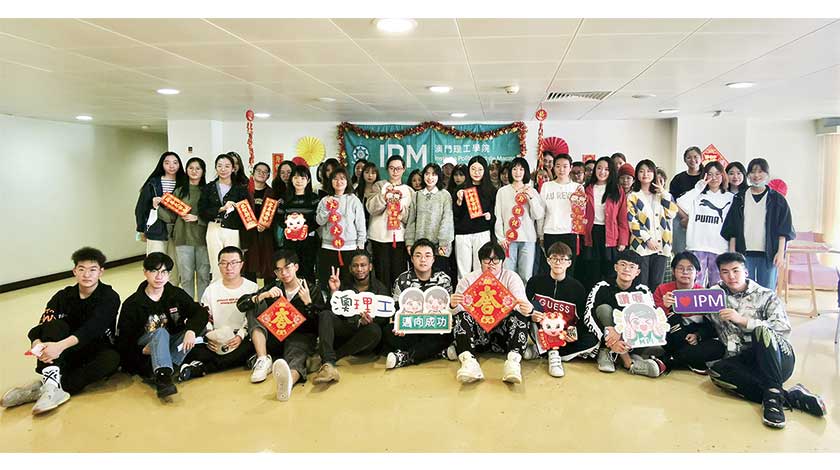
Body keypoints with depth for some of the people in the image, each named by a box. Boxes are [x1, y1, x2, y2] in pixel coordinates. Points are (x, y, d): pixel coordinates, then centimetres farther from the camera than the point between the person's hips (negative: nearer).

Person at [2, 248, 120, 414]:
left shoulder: (110, 297, -11)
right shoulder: (63, 296, 1)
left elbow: (93, 328, -26)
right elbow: (42, 327, -10)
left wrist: (61, 345, -42)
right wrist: (37, 344, -34)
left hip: (96, 352, -2)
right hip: (66, 356, 3)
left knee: (112, 358, -36)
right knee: (55, 324, -23)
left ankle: (42, 387, -33)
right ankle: (52, 385, -41)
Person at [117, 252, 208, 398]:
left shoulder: (177, 294, 4)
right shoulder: (132, 303, -2)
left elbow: (200, 312, -9)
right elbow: (123, 339, -2)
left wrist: (191, 331, -30)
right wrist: (141, 351, -21)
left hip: (172, 346, 3)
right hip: (146, 351, -3)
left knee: (198, 329, -24)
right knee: (161, 332, -33)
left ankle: (160, 373, -34)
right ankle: (163, 376, -54)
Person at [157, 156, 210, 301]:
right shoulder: (179, 191, 7)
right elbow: (171, 217, 6)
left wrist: (197, 218, -11)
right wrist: (158, 207, -8)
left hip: (203, 238, 0)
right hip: (184, 238, 0)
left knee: (204, 275, 3)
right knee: (186, 276, 3)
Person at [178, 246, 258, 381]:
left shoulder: (252, 288, 6)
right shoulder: (211, 290, 14)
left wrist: (240, 336, -17)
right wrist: (209, 337, -9)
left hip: (241, 339, -2)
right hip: (216, 340, 2)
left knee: (250, 348, -38)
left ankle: (201, 368, -34)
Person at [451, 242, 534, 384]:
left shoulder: (511, 277, 6)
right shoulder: (469, 279, 7)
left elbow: (521, 304, -9)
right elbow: (459, 309, -5)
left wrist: (527, 309, -34)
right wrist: (453, 305, -31)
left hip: (503, 331, -1)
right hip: (476, 330, 1)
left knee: (519, 316, -25)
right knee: (461, 316, -24)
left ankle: (513, 360, -39)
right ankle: (468, 361, -40)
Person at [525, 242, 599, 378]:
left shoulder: (577, 288, 0)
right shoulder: (535, 282, -1)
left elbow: (582, 319, 0)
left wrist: (575, 333, -20)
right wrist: (531, 316, -25)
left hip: (565, 337, 1)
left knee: (592, 341, -24)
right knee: (534, 304, -22)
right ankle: (552, 352, -28)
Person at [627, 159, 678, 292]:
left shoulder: (661, 195, 17)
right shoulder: (633, 196, 4)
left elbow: (672, 213, 3)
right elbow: (632, 221, -5)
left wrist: (663, 193, -1)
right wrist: (647, 239, -12)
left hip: (661, 246, 4)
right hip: (641, 246, -4)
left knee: (656, 284, 6)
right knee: (641, 284, -4)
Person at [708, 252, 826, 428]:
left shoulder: (766, 296, 5)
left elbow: (784, 329, -12)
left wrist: (741, 320, -19)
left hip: (779, 357, -2)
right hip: (745, 362, 3)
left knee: (760, 331, -35)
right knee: (717, 371, -32)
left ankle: (773, 395, -35)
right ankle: (790, 396, -29)